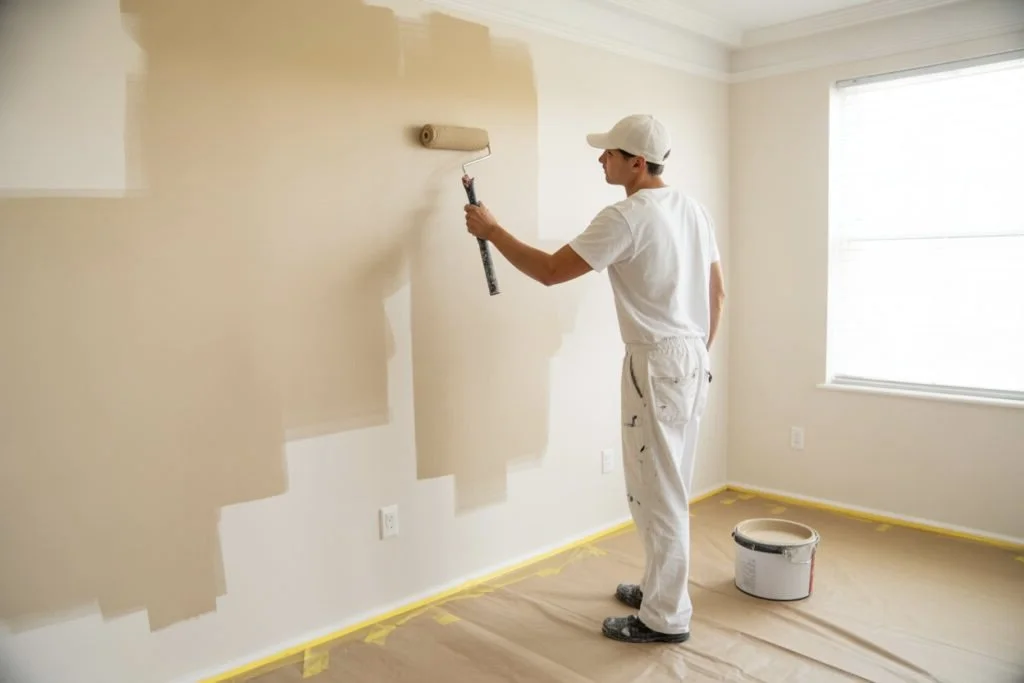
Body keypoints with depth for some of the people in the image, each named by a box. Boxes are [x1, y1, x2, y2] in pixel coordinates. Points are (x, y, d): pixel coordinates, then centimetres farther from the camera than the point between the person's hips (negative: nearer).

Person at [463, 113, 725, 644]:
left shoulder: (626, 217, -18)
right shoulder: (691, 209, 11)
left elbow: (550, 271, -17)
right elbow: (717, 292, 16)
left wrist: (491, 230, -5)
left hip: (658, 362, -10)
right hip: (691, 358, 10)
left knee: (657, 491, 1)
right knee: (667, 487, 19)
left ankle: (666, 617, 14)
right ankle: (660, 589, 34)